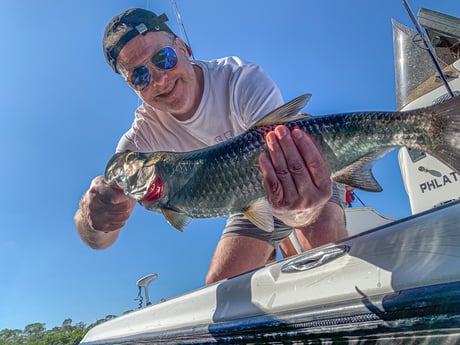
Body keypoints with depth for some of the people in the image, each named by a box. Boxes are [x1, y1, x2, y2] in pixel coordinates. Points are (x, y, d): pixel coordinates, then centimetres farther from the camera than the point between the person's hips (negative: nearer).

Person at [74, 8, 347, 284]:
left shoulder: (244, 80, -30)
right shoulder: (145, 134, -20)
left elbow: (287, 162, -43)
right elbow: (99, 240, -24)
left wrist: (302, 212, -67)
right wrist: (91, 216, -49)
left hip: (313, 182, -3)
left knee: (326, 237, -32)